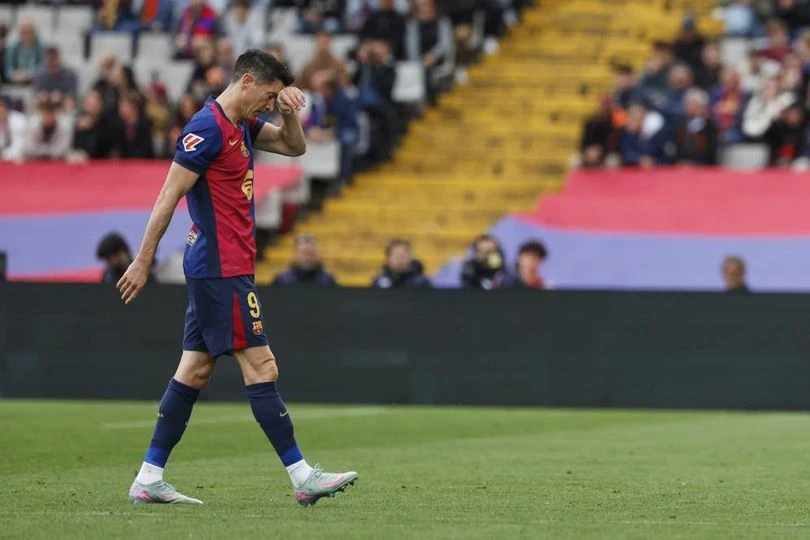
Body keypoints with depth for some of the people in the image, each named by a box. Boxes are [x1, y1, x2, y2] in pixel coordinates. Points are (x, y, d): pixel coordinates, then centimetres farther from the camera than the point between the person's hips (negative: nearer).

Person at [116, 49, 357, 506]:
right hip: (223, 271, -10)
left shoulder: (242, 126, 13)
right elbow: (168, 199, -16)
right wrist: (143, 263, -15)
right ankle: (303, 477, -7)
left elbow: (294, 146, 22)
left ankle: (149, 478, 10)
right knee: (261, 367, -8)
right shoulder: (208, 129, -16)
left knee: (196, 370, 9)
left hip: (216, 270, 10)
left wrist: (289, 111, 1)